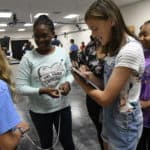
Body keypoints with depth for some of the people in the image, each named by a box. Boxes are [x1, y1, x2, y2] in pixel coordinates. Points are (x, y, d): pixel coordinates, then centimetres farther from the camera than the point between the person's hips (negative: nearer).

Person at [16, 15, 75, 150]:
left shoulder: (63, 53, -6)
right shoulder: (28, 58, -14)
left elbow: (70, 73, 5)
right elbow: (20, 87, -13)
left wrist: (68, 83, -17)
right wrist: (41, 91, -27)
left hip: (63, 106, 2)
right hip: (40, 111, -1)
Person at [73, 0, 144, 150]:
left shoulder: (130, 49, -27)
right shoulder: (115, 47, 4)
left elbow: (105, 98, -25)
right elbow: (108, 84, 6)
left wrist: (80, 81, -12)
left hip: (124, 124, -8)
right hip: (110, 118, 8)